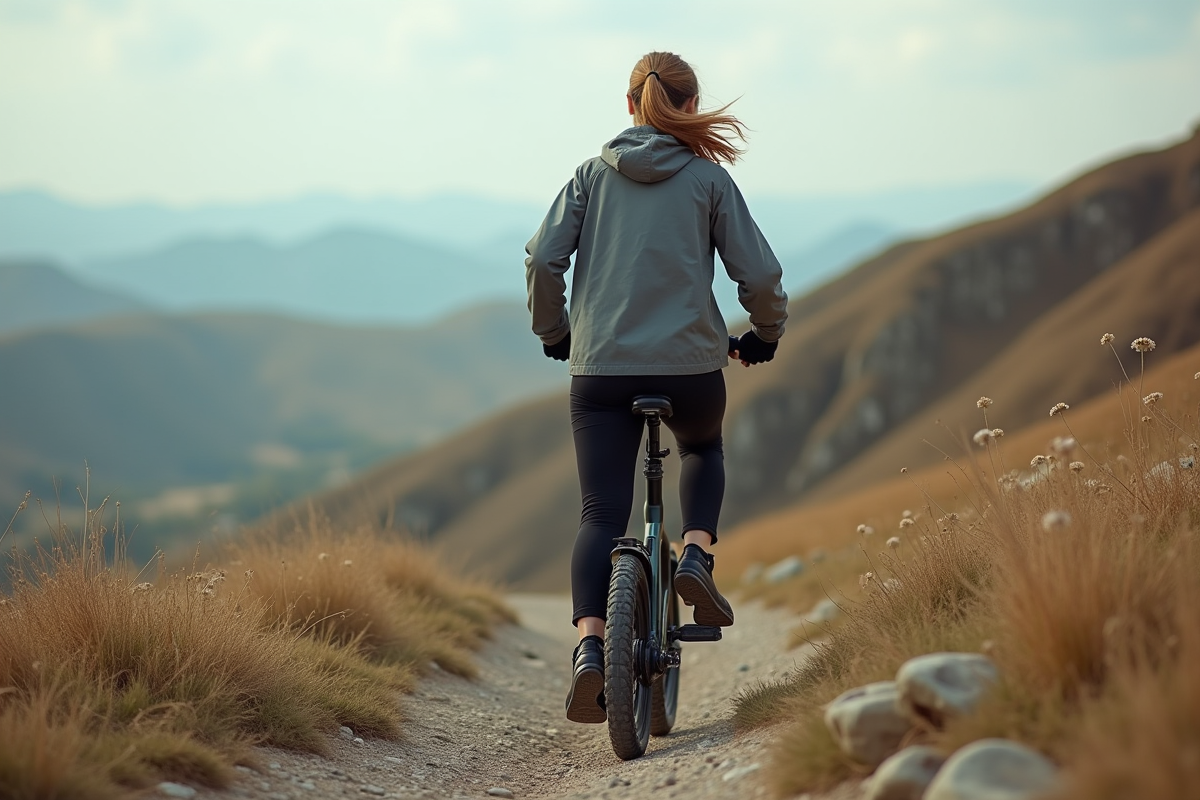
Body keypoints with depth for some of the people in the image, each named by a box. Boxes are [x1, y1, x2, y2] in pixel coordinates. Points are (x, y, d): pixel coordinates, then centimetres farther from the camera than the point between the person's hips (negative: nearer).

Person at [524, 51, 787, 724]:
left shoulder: (594, 174, 8)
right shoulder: (709, 177, 3)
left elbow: (544, 259, 0)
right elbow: (760, 272, -1)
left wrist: (554, 333, 16)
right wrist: (766, 335, 18)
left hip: (599, 367, 1)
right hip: (690, 365, -1)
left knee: (602, 516, 2)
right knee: (703, 449, 31)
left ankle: (591, 650, -17)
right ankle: (697, 557, 7)